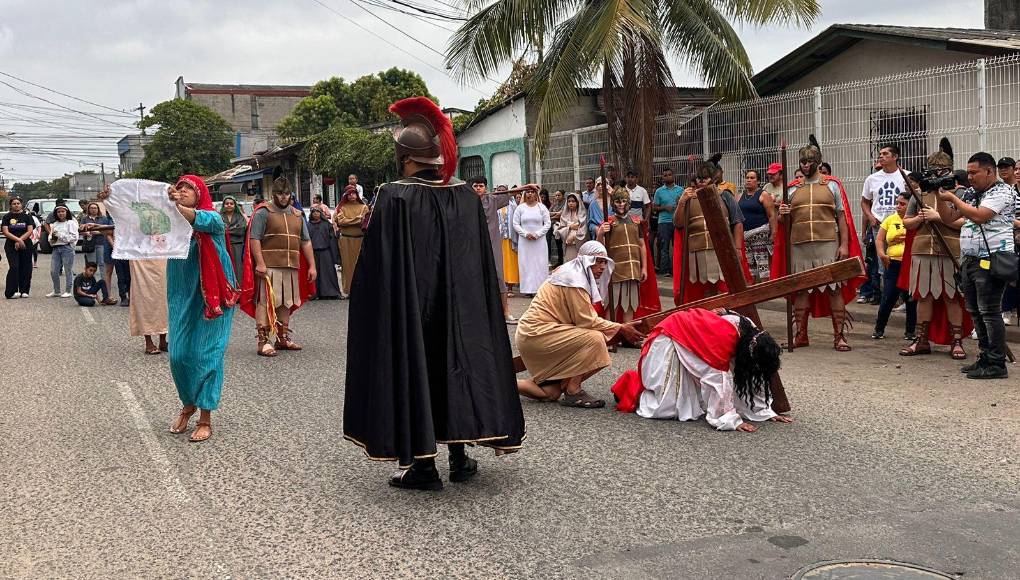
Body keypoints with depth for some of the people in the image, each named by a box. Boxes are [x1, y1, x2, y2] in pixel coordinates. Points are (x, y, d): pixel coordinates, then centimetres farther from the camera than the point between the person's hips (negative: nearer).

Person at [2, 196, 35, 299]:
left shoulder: (27, 216, 7)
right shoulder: (7, 217, 6)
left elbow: (30, 231, -1)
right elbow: (5, 232, -4)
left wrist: (20, 240, -12)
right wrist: (17, 239, -16)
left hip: (26, 245, 1)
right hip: (11, 246, -1)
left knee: (25, 268, 1)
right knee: (14, 267, -13)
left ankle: (24, 291, 9)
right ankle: (11, 292, -12)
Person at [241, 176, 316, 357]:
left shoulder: (298, 215, 18)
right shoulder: (263, 212, -1)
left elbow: (306, 242, 18)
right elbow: (254, 239, -9)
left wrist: (312, 265, 11)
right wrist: (260, 263, -18)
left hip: (291, 267, 6)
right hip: (269, 267, -6)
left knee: (286, 303, 11)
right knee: (266, 302, -8)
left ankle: (283, 338, 21)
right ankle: (263, 341, -7)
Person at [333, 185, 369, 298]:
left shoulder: (363, 207, 11)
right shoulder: (342, 207, 8)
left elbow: (366, 221, -1)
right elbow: (341, 221, -6)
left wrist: (349, 221, -13)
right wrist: (357, 219, -8)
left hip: (360, 239, 1)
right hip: (346, 239, -1)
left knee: (359, 264, -2)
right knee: (347, 264, -2)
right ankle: (347, 289, 2)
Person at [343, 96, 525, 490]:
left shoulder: (395, 197, -15)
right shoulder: (466, 195, 0)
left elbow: (379, 266, -14)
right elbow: (484, 262, 6)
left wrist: (379, 309, -3)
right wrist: (475, 301, 16)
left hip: (408, 307, -4)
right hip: (460, 305, 5)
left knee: (413, 369, 5)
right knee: (455, 364, 15)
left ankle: (422, 464, 8)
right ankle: (460, 457, 20)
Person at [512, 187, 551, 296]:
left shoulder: (541, 207, 4)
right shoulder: (520, 208, 5)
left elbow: (548, 224, 0)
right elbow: (515, 224, 2)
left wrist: (537, 234, -12)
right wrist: (526, 234, -11)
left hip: (539, 241, 0)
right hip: (524, 241, 1)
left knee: (540, 264, -1)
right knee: (526, 264, 0)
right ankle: (528, 289, 2)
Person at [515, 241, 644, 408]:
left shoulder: (577, 274, 14)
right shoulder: (574, 279, -16)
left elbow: (584, 318, 11)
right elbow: (587, 321, -18)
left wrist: (619, 328, 7)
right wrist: (620, 329, -11)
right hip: (537, 333, -10)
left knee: (551, 393, 11)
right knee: (594, 339, -22)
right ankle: (573, 392, -15)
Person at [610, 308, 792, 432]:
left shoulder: (751, 335, -9)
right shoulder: (724, 338, -36)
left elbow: (751, 378, 0)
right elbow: (719, 381, -35)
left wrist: (767, 413, -3)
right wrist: (731, 420, -32)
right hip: (669, 341, -8)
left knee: (691, 406, 4)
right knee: (667, 407, -14)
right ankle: (633, 385, 12)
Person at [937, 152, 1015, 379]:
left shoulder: (1002, 192, -7)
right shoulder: (971, 194, 19)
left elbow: (979, 216, -20)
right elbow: (948, 218, 20)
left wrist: (952, 198, -12)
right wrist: (940, 197, 5)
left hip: (991, 260, -9)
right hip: (970, 260, 9)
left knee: (989, 312, -9)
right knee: (976, 312, 11)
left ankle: (997, 364, -6)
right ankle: (985, 358, 18)